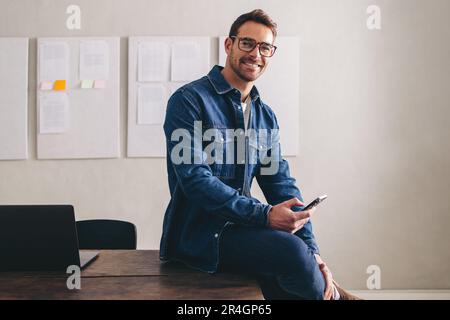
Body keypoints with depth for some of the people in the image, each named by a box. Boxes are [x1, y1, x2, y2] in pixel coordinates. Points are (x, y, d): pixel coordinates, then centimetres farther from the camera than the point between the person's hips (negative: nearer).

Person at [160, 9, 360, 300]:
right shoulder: (189, 100, -9)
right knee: (290, 249, -27)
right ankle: (331, 292, 1)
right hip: (198, 232, -6)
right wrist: (264, 214, -26)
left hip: (242, 227, 7)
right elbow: (194, 178, -19)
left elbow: (281, 185, 6)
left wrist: (311, 249, -6)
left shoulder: (266, 117, 11)